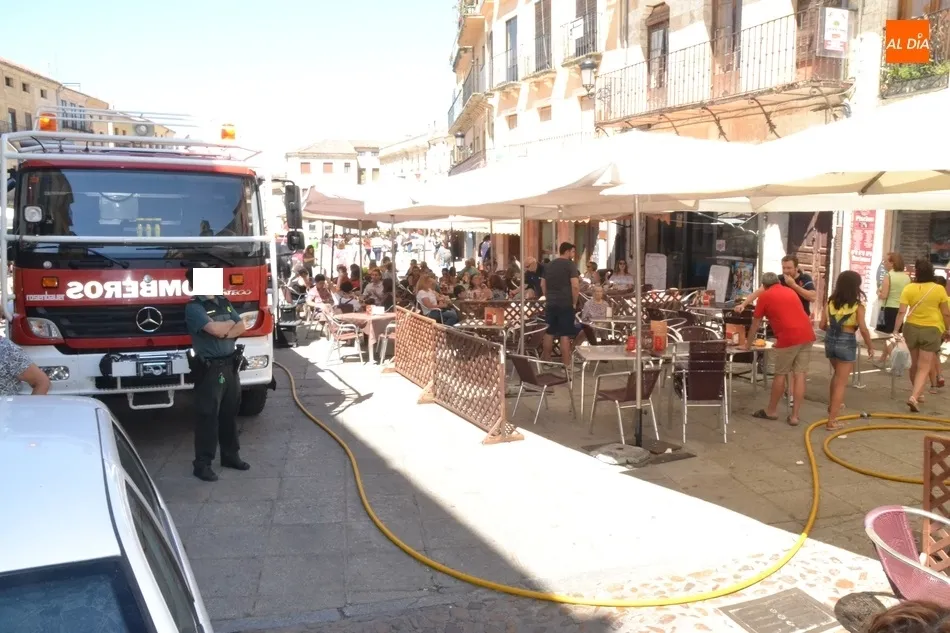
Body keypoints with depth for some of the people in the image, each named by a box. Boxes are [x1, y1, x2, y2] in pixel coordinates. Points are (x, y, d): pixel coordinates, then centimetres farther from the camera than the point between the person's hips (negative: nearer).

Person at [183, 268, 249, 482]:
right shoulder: (194, 307, -10)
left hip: (231, 365, 7)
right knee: (208, 416, -2)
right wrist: (230, 323, -1)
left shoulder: (225, 302, 14)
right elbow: (216, 330, -22)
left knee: (230, 413, 14)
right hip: (210, 368, -7)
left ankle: (230, 455, 26)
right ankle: (202, 464, 6)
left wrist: (224, 332, -11)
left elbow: (241, 327, 7)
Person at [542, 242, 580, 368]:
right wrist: (574, 302, -6)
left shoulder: (549, 265, 13)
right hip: (565, 304, -6)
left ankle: (546, 361, 19)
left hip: (551, 304, 6)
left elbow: (543, 284, 17)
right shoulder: (570, 264, -8)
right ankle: (566, 364, 0)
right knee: (565, 334, -3)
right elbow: (575, 286, -17)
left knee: (549, 332, 12)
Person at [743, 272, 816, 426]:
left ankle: (771, 411, 23)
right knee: (800, 375, 5)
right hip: (807, 335, 5)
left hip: (789, 338, -5)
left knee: (780, 375, 8)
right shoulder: (791, 291, 24)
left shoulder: (765, 296, 7)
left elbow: (756, 323, 15)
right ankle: (794, 416, 7)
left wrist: (748, 343, 30)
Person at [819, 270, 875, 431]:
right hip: (847, 342, -5)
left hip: (830, 339, 5)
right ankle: (832, 420, 1)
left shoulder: (830, 301, 1)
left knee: (837, 374, 30)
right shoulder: (857, 305, -10)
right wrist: (870, 347, 2)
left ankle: (833, 405, 46)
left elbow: (822, 325, 1)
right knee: (841, 382, 2)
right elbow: (863, 329, -12)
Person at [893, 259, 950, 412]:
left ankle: (919, 394, 36)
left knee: (915, 364, 19)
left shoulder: (909, 288, -8)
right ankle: (914, 397, -16)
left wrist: (896, 330, -10)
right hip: (931, 330, -2)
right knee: (924, 368, 0)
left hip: (912, 328, 2)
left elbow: (901, 312, -14)